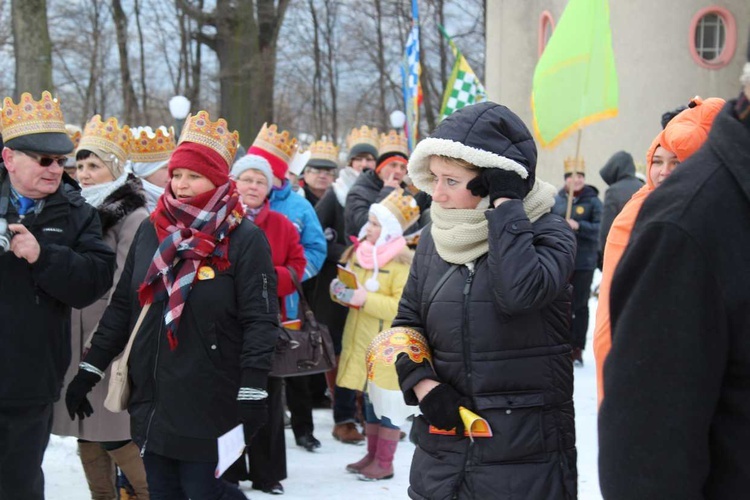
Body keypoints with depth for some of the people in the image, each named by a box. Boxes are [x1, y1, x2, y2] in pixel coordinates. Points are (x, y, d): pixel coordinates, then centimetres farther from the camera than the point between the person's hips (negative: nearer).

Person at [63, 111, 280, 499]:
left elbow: (260, 321, -12)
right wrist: (89, 371, 11)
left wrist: (251, 395, -18)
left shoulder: (245, 239, -8)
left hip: (207, 405, -6)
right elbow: (122, 306, 14)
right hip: (150, 398, 6)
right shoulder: (151, 230, 9)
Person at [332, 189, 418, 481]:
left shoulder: (403, 262, -15)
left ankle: (385, 463, 9)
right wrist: (340, 291, -6)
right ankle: (372, 455, 26)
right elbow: (351, 290, 18)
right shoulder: (359, 253, 7)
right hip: (361, 341, 7)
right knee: (370, 399, 16)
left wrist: (365, 299, -26)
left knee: (387, 401, 0)